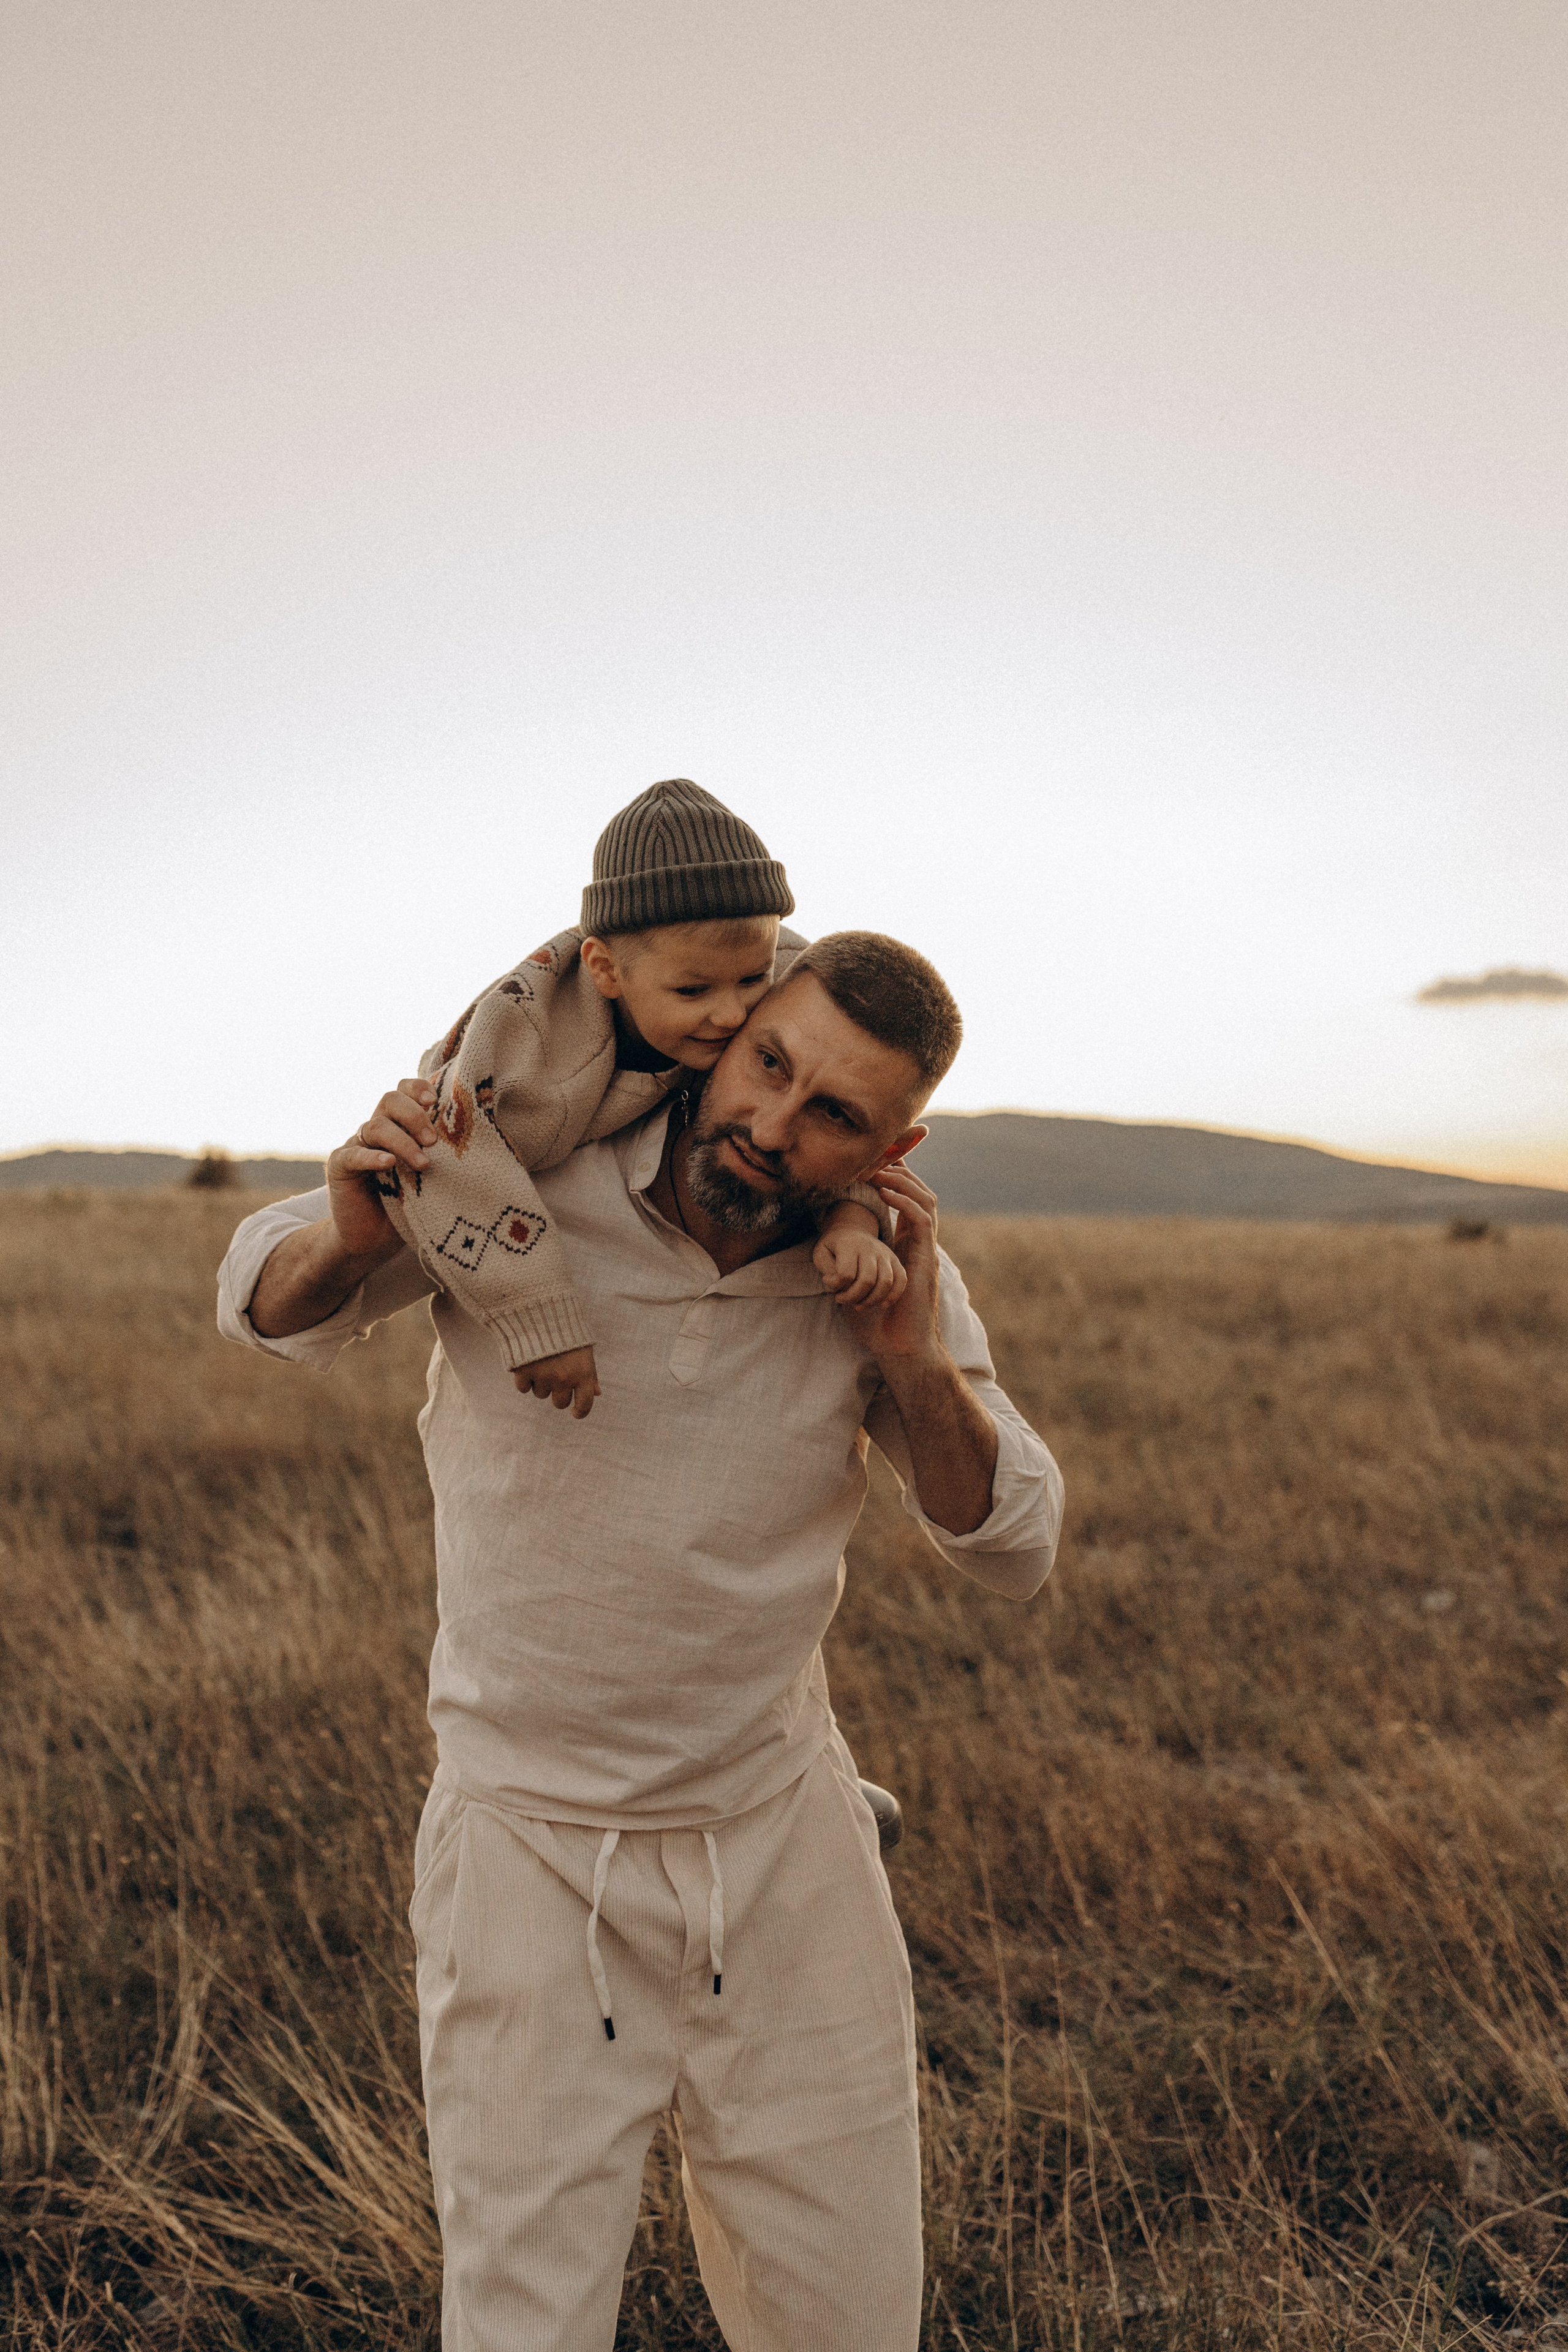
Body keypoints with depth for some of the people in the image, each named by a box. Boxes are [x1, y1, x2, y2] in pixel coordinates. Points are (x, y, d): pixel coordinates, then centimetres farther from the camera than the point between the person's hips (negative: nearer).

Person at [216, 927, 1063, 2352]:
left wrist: (915, 1357, -22)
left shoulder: (885, 1271, -9)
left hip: (784, 1845, 3)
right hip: (531, 1857, -2)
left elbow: (1014, 1554, -4)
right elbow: (274, 1304, -1)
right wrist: (350, 1234, -25)